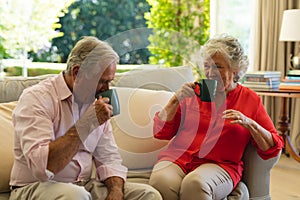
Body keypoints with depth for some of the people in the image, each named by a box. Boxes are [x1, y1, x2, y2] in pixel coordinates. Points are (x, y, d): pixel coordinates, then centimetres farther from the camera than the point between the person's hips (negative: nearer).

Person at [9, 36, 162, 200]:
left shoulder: (95, 104, 7)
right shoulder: (36, 98, -14)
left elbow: (109, 159, 6)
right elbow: (42, 168, -27)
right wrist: (86, 124, -25)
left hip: (83, 186, 6)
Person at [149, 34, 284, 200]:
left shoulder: (250, 99, 12)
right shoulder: (194, 92, 14)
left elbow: (273, 148, 8)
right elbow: (160, 132, 10)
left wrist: (248, 123, -8)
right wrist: (176, 100, -2)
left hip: (220, 165, -1)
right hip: (177, 158, 2)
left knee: (195, 183, -36)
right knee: (161, 181, -33)